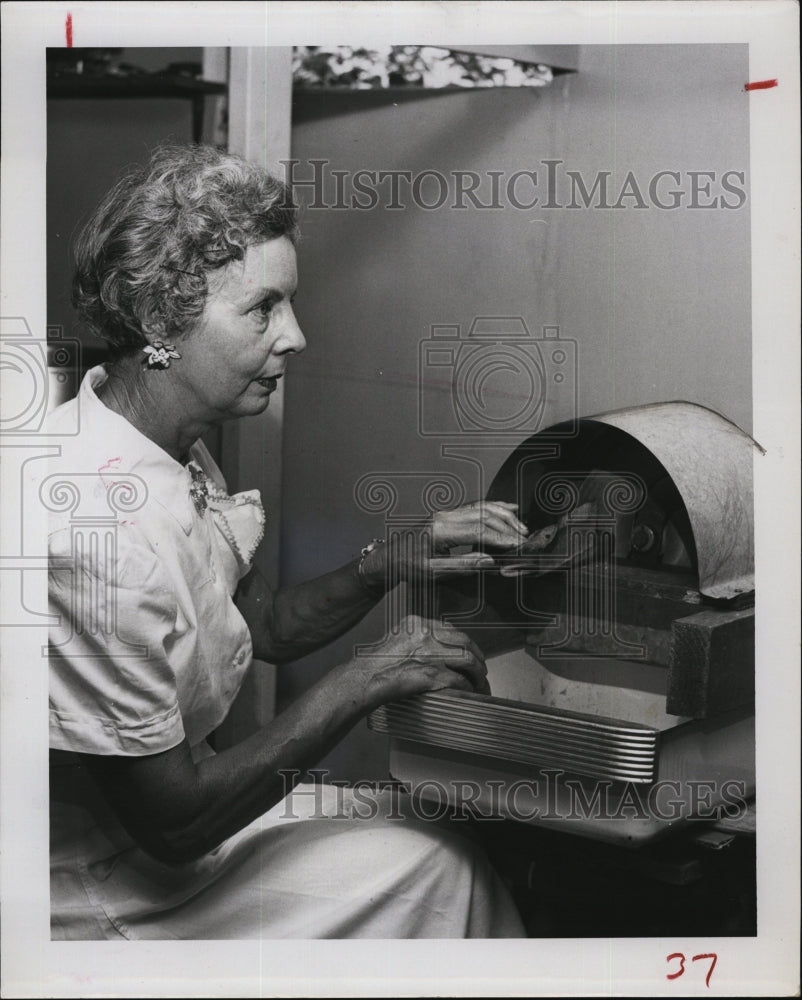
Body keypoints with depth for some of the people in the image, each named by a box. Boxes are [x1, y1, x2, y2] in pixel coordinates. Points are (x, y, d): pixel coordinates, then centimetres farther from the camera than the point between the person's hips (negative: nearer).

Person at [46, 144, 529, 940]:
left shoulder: (174, 454, -1)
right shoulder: (99, 532, -32)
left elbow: (264, 625, 12)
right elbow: (171, 824, -25)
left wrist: (388, 565, -6)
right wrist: (363, 681, -21)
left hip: (160, 807, 9)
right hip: (106, 908, -9)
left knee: (439, 838, 8)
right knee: (434, 866, -7)